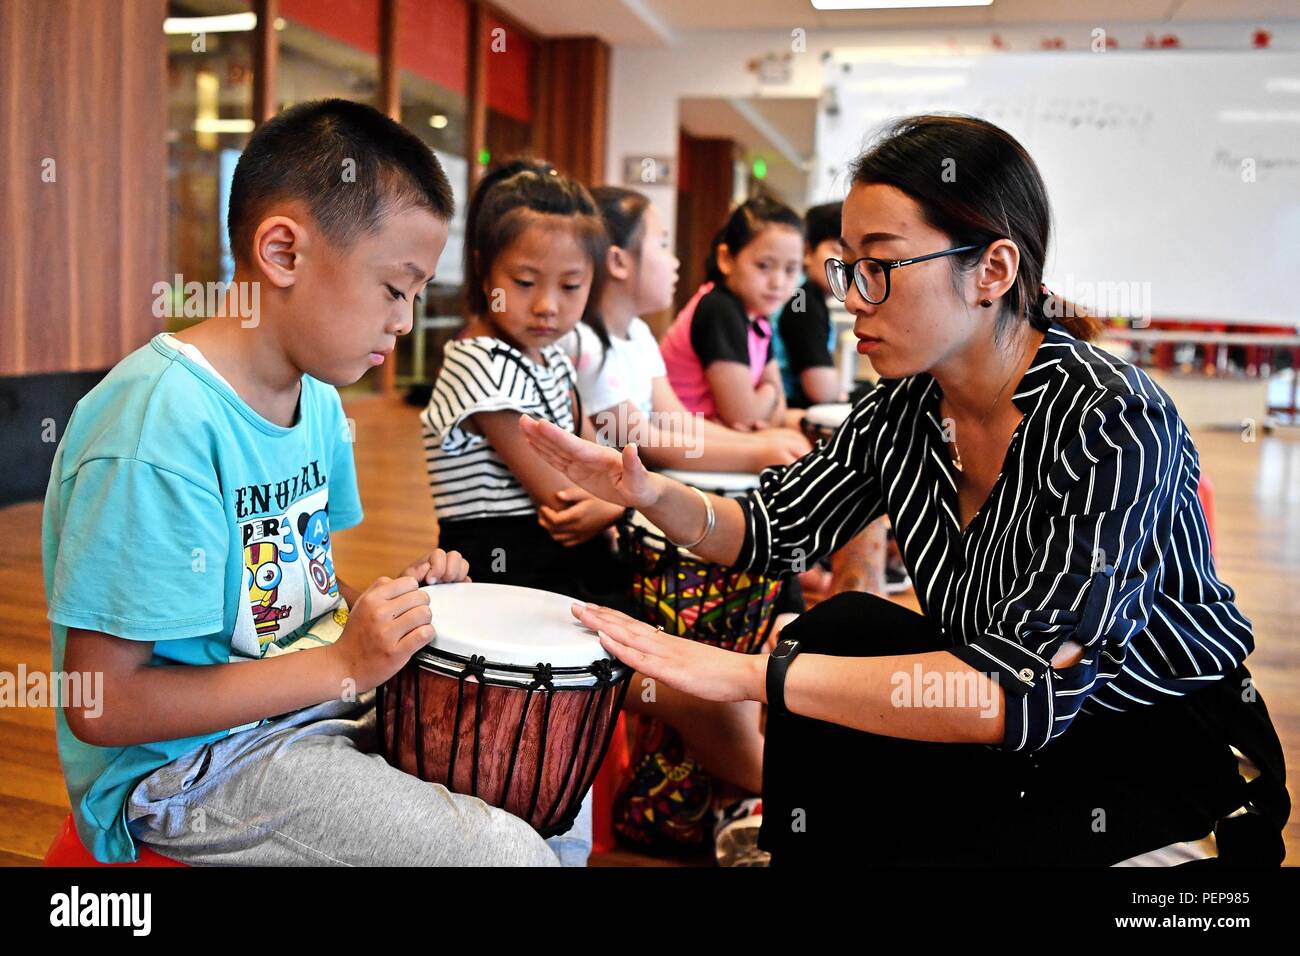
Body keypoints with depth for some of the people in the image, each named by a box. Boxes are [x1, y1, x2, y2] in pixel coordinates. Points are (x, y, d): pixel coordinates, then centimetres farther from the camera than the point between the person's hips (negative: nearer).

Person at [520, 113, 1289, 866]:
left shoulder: (1114, 421, -29)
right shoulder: (904, 407, -8)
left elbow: (1030, 687, -37)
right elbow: (775, 529, 2)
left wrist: (751, 674, -39)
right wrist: (653, 494, -19)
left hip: (1168, 747, -6)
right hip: (1020, 726, 6)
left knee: (921, 852, -23)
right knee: (836, 631, -11)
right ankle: (803, 852, 10)